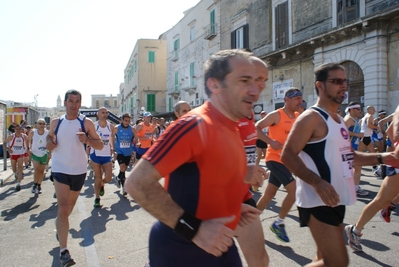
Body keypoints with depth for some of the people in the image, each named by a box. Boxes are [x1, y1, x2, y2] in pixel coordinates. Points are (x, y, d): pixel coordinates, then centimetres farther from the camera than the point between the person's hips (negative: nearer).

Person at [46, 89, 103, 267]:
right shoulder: (55, 123, -1)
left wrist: (87, 140, -24)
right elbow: (50, 136, 18)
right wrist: (49, 143, -6)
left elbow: (100, 145, -5)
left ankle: (59, 227, 51)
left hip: (79, 171, 2)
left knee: (70, 206, 21)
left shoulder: (86, 123, -5)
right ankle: (63, 251, -7)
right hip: (60, 170, -1)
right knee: (63, 208, -12)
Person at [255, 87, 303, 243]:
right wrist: (271, 141, -26)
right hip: (275, 159, -7)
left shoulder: (298, 117, 11)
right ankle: (279, 223, 3)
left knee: (269, 194, 12)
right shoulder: (276, 115, -11)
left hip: (285, 160, 8)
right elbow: (256, 128, -16)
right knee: (294, 190, -14)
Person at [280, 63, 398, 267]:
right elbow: (288, 155, -21)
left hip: (335, 200, 10)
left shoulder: (338, 120, 15)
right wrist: (317, 182, -31)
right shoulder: (311, 118, -14)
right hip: (318, 201, -10)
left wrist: (380, 157, 12)